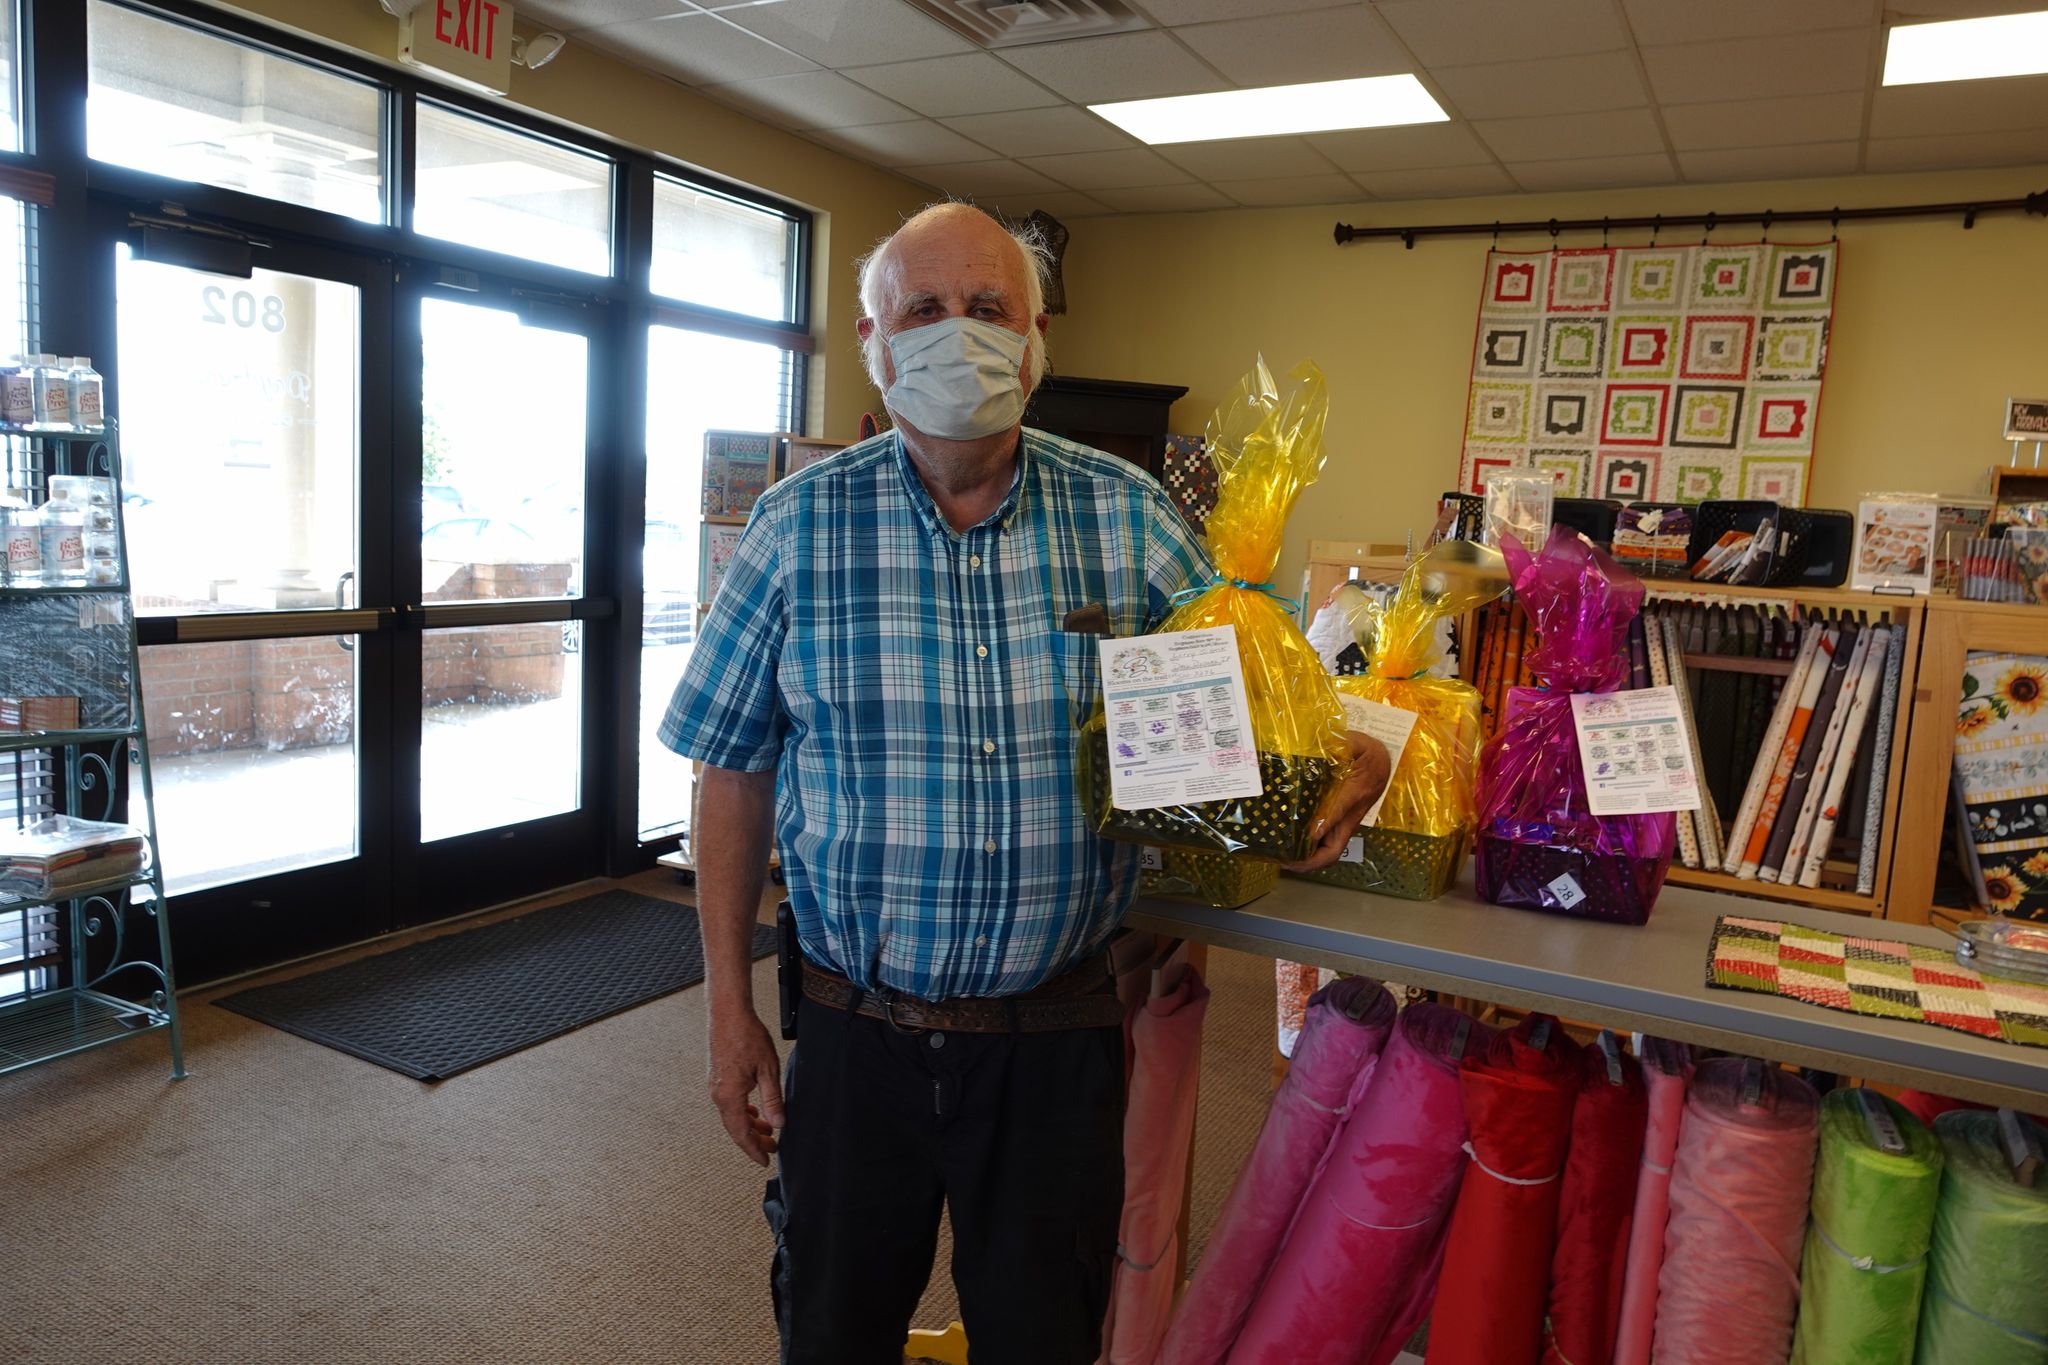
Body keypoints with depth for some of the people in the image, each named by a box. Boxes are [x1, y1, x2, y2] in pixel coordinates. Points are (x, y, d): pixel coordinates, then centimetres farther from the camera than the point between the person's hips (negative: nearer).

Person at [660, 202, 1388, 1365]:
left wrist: (1344, 759, -17)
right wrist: (730, 1008, 0)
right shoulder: (800, 525, -5)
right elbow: (736, 770, -1)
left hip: (1060, 1034, 1)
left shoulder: (1130, 516, -4)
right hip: (857, 1033, 0)